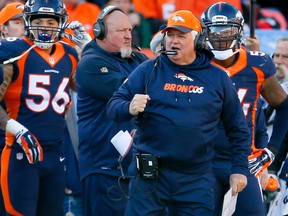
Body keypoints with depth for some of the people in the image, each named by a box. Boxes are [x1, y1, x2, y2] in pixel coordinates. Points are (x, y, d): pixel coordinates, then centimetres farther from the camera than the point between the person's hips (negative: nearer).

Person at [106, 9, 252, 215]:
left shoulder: (218, 78, 7)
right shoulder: (148, 70, 4)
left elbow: (238, 128, 13)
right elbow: (113, 105, 0)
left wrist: (240, 169, 7)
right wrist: (129, 108, -23)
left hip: (196, 180, 1)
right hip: (149, 175, -1)